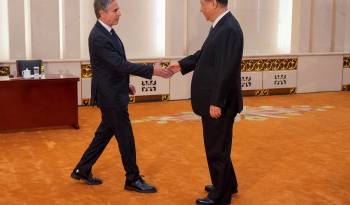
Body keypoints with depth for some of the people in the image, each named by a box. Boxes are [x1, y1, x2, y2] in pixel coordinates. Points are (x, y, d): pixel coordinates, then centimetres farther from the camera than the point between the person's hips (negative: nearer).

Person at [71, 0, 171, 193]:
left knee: (105, 133, 18)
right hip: (110, 96, -10)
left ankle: (82, 170, 28)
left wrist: (125, 84, 17)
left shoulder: (107, 31, 8)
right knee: (126, 137, 1)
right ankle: (133, 179, 14)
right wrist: (152, 70, -25)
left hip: (112, 93, 10)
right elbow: (120, 64, -27)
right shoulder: (98, 37, -23)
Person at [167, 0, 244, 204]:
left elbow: (226, 71, -25)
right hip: (214, 100, 10)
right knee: (218, 147, 22)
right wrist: (182, 64, 16)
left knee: (217, 149, 4)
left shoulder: (229, 29, -22)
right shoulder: (221, 25, 8)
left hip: (219, 103, -10)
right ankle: (227, 185, 39)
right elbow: (205, 54, 20)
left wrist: (216, 102, -23)